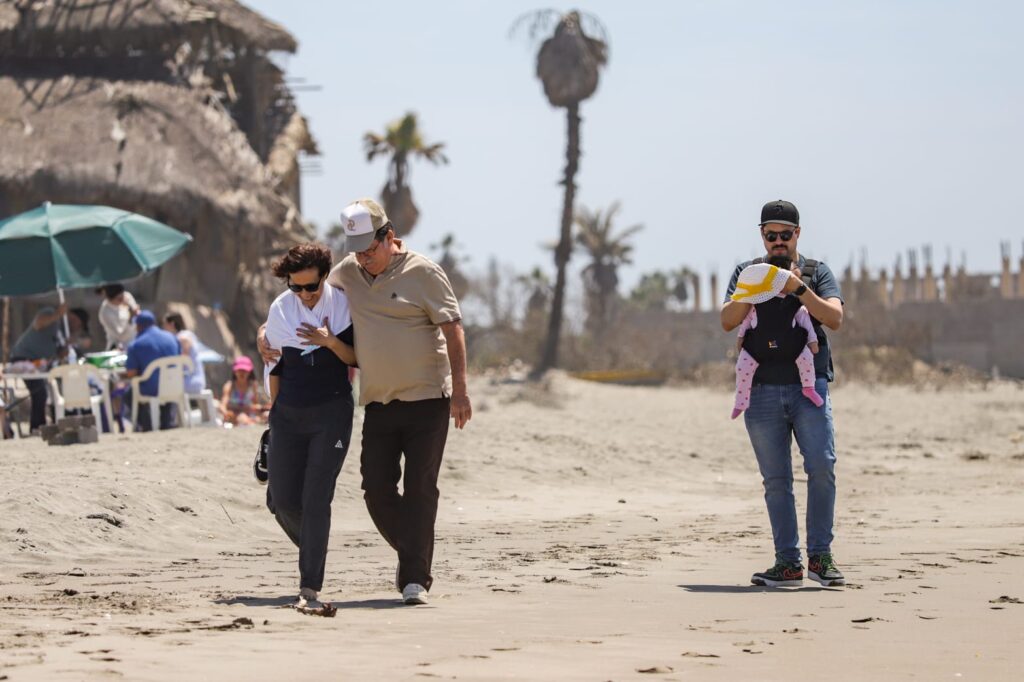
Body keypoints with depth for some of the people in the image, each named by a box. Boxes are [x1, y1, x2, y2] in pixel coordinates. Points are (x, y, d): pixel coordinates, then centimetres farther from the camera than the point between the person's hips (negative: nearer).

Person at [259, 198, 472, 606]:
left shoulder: (423, 273, -5)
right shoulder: (346, 273, 9)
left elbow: (453, 329, -7)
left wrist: (459, 390, -15)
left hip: (427, 402, -5)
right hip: (378, 404, 5)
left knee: (419, 489, -7)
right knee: (377, 490, -1)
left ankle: (415, 578, -5)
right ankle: (413, 555, 21)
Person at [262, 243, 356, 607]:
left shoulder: (342, 304, -5)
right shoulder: (280, 309, 4)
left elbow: (356, 359, -2)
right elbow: (274, 367, 13)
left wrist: (330, 342, -20)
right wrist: (275, 414, 14)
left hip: (331, 412, -4)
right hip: (288, 413, 4)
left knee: (316, 498, -12)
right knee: (282, 500, 5)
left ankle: (310, 586, -13)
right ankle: (314, 550, 35)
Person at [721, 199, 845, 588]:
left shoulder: (817, 273, 10)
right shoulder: (748, 273, 14)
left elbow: (834, 318, -6)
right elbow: (727, 321, 1)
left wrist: (799, 289, -18)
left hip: (809, 385, -1)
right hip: (762, 391, 1)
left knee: (822, 468, -14)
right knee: (776, 480, 1)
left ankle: (820, 556, -8)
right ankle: (788, 563, 4)